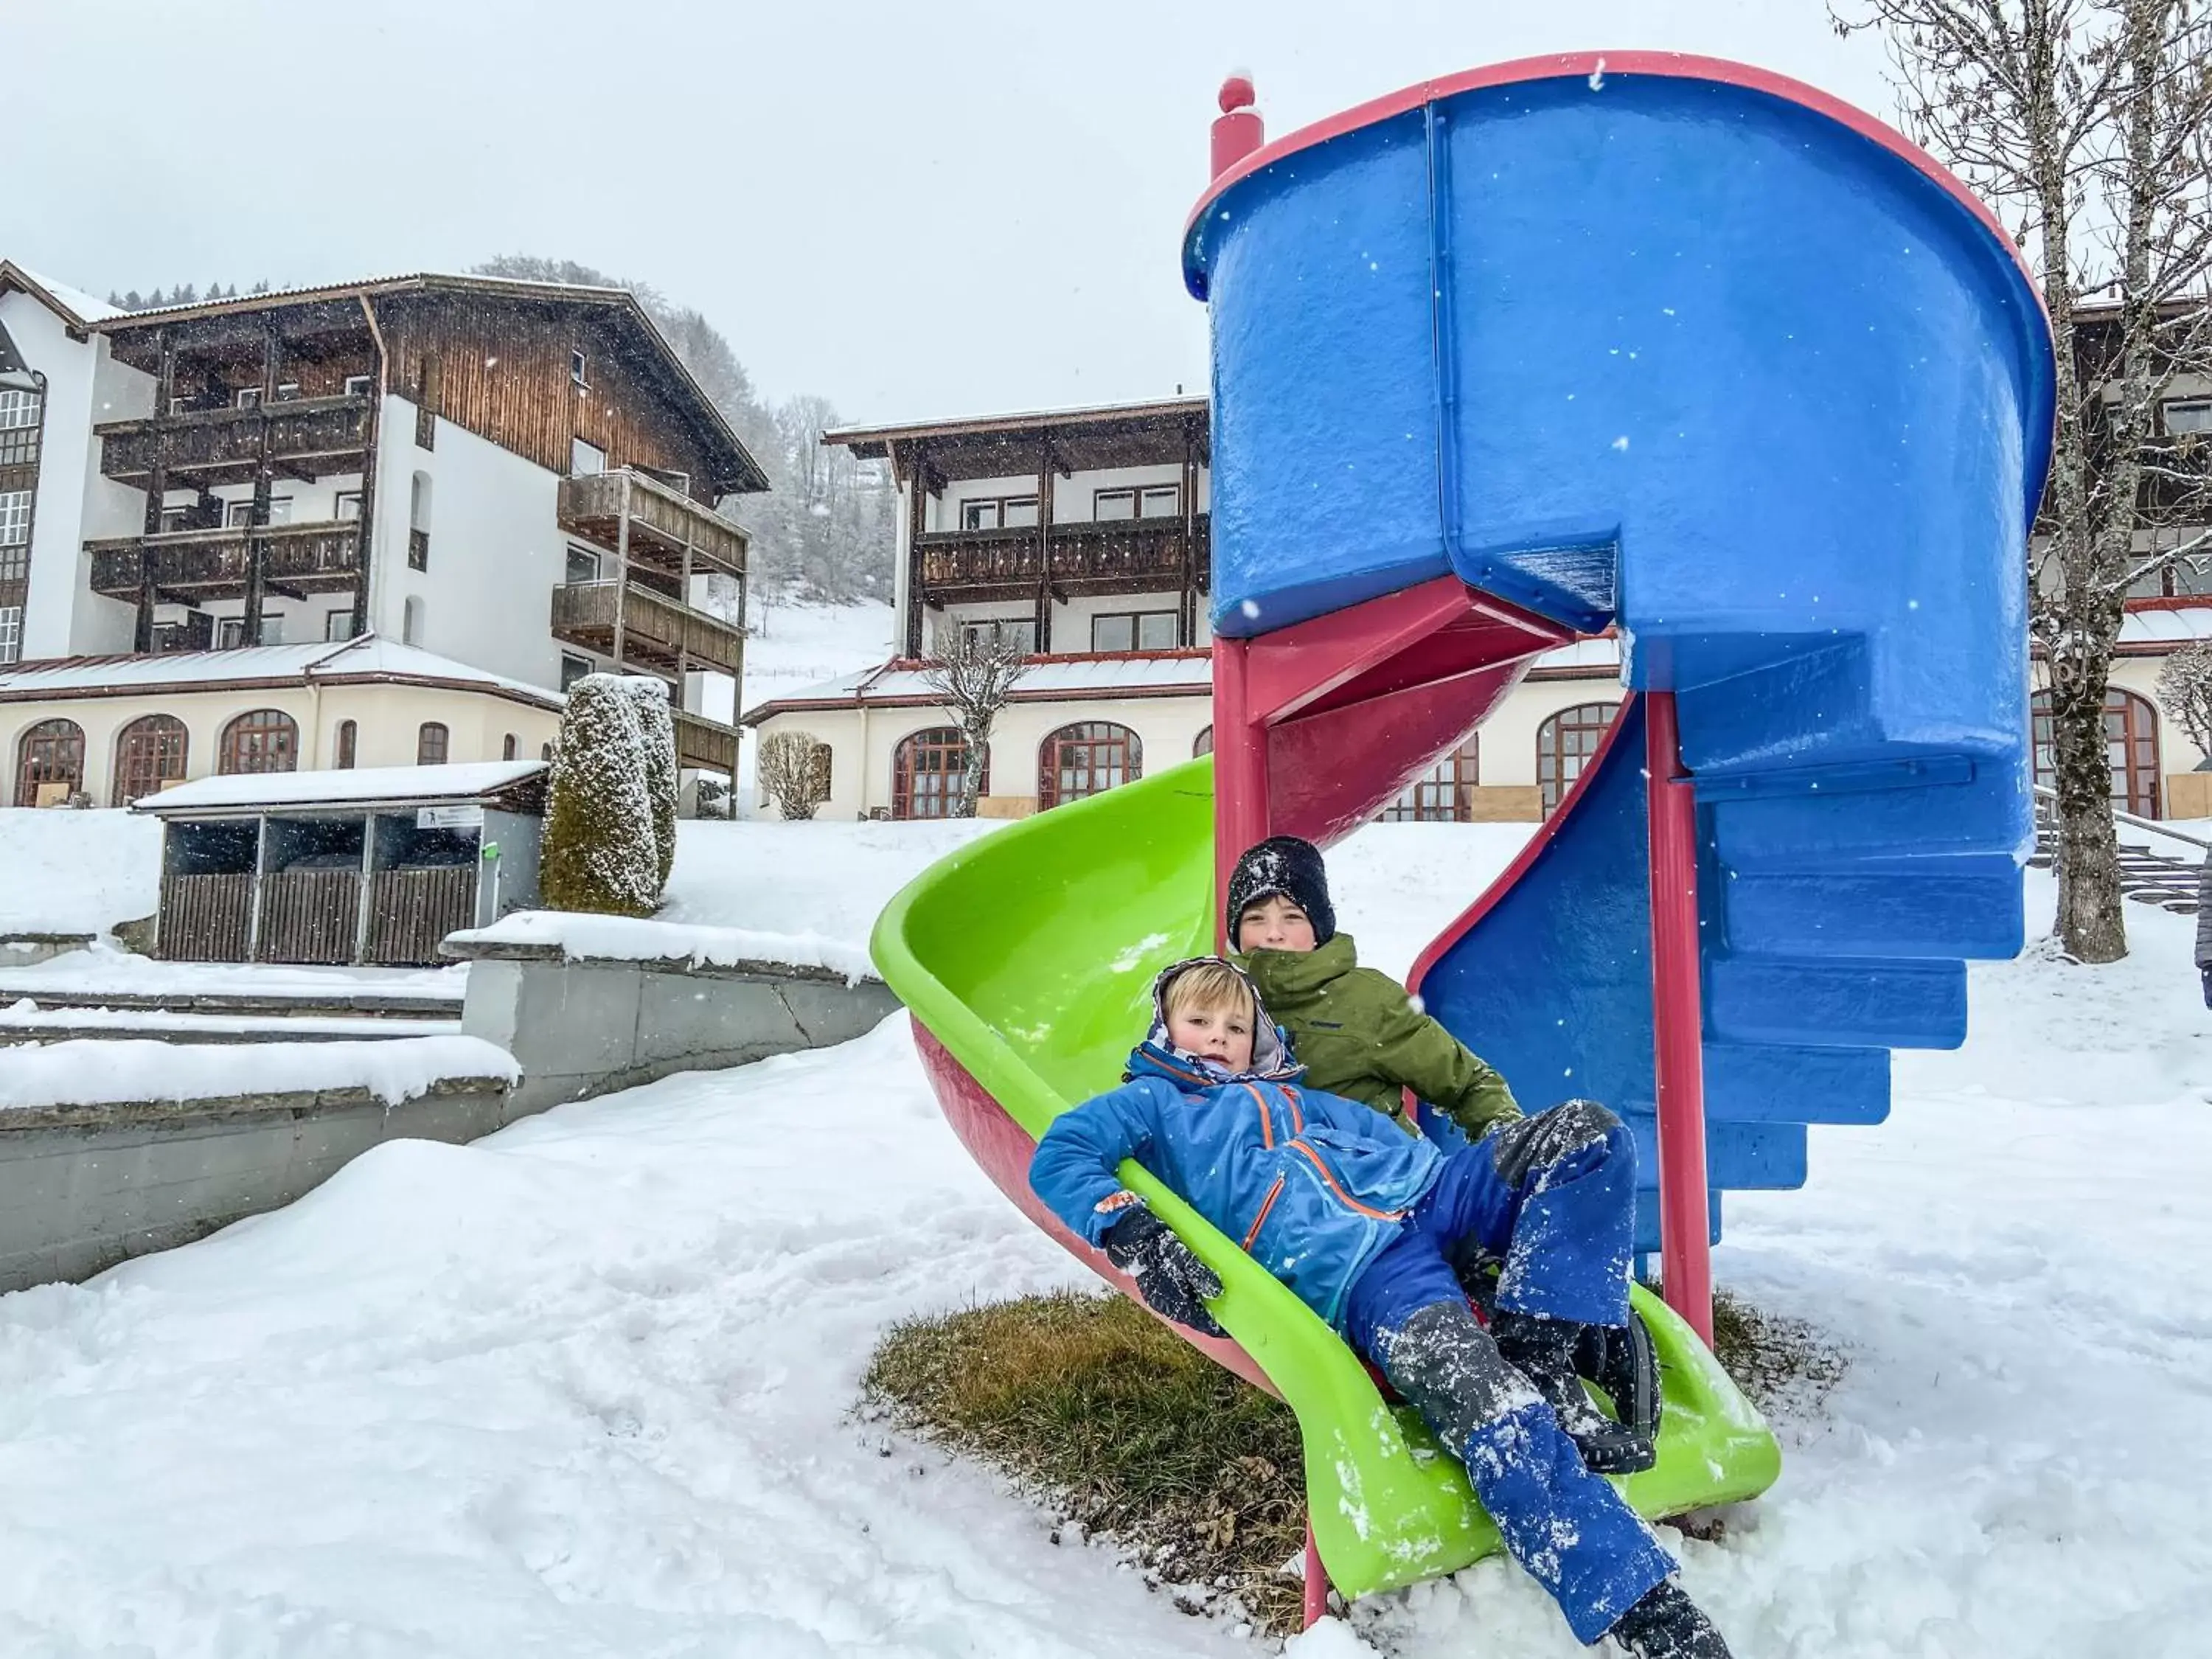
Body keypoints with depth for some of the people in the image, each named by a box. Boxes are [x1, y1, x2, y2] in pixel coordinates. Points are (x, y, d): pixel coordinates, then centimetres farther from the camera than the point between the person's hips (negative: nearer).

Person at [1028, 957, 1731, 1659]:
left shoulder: (1298, 1098, 35)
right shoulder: (1150, 1103, 19)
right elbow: (1058, 1158, 1)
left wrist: (1491, 1217, 13)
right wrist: (1130, 1229, -20)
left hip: (1424, 1193, 7)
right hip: (1350, 1271, -7)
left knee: (1590, 1134, -11)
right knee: (1484, 1402, -31)